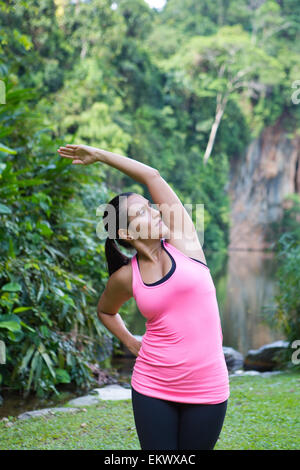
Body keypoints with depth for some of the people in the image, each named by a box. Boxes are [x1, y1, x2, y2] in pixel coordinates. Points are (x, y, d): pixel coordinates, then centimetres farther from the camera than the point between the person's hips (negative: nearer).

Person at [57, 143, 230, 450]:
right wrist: (131, 344, 11)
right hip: (153, 388, 0)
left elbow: (152, 176, -5)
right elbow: (105, 310, 23)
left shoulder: (182, 242, -3)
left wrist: (98, 155, 2)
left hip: (206, 388, 0)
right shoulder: (126, 278, 0)